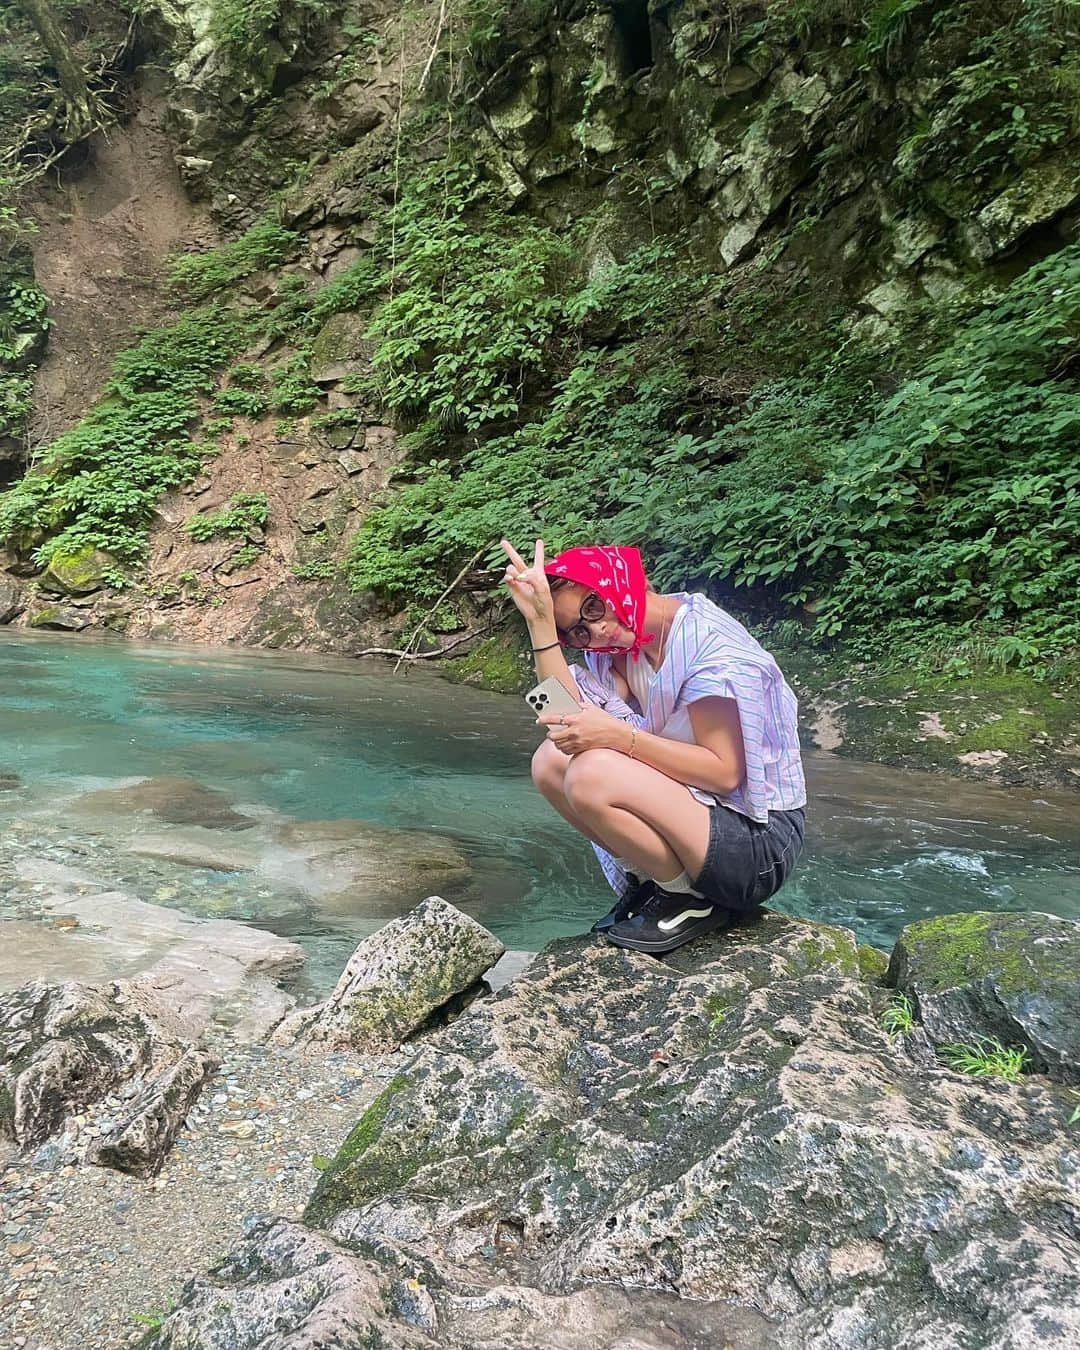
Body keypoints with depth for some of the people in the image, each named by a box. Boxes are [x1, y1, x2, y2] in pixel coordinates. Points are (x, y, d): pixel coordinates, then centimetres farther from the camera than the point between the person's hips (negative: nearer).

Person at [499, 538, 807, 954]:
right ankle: (651, 884, 4)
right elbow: (570, 718, -13)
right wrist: (540, 620, -17)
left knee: (592, 774, -28)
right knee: (551, 761, -5)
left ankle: (692, 900, -6)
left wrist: (620, 736, -30)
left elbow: (726, 773, -23)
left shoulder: (709, 645, -19)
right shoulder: (620, 646, 3)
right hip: (691, 805, 8)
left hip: (759, 843, -8)